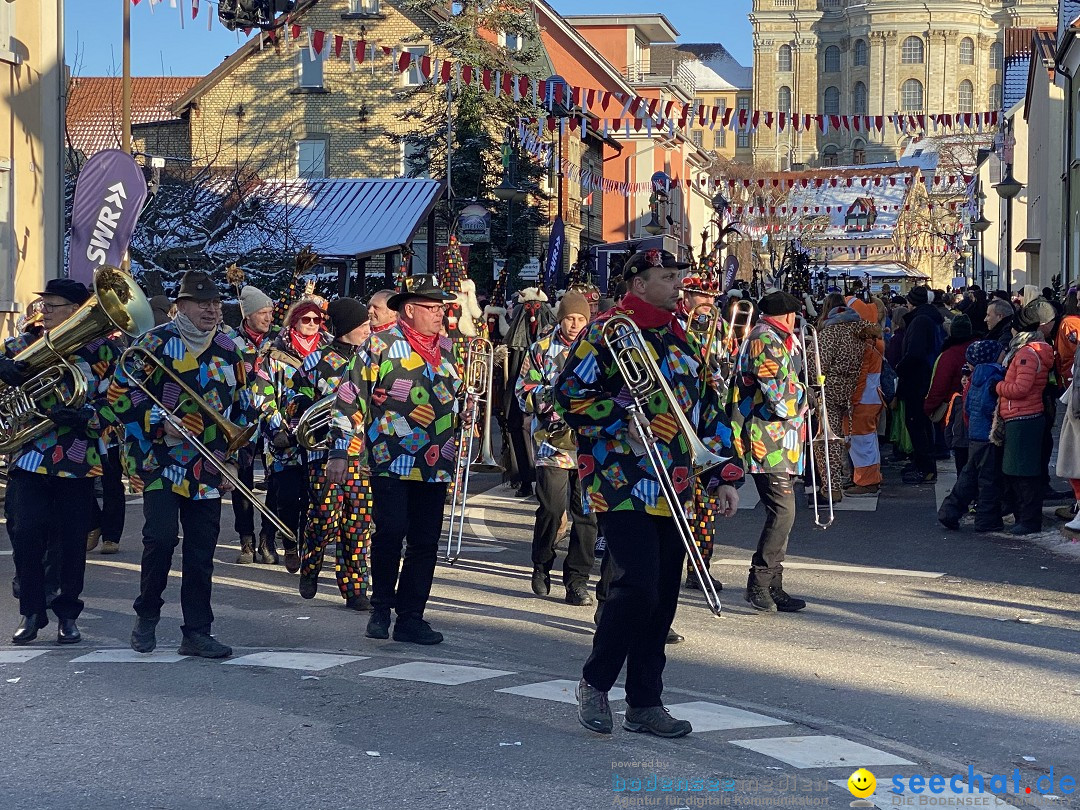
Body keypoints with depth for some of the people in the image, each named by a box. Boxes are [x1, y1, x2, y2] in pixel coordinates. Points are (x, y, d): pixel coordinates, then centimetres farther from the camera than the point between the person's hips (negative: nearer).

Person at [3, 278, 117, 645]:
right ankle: (30, 612, 10)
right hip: (29, 458, 2)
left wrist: (84, 416, -21)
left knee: (72, 540, 3)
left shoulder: (102, 351, 2)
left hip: (77, 462, -2)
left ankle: (67, 614, 17)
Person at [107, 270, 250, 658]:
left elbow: (243, 410, 18)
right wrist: (161, 421, -16)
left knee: (202, 551, 4)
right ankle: (147, 617, 7)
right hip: (160, 462, -4)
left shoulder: (229, 351, 11)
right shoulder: (155, 343, -3)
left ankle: (197, 633, 12)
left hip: (208, 470, 4)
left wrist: (234, 461, 11)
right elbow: (119, 394, -5)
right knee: (161, 536, -15)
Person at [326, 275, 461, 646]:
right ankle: (381, 608, 8)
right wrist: (340, 451, -8)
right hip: (391, 459, -5)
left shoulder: (446, 348, 15)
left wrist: (452, 454, 22)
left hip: (435, 465, 6)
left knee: (426, 542, 5)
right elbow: (350, 397, -4)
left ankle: (410, 618, 12)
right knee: (391, 531, -12)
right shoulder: (381, 344, -3)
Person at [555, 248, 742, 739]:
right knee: (637, 585, -15)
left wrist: (725, 476, 13)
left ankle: (645, 703, 16)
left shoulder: (682, 338, 17)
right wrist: (624, 424, -17)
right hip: (623, 485, -7)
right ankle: (594, 684, 5)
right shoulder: (608, 331, -4)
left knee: (663, 597, 7)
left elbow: (707, 409, 20)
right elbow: (569, 393, -10)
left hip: (673, 491, 7)